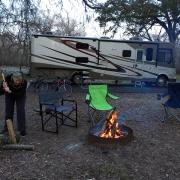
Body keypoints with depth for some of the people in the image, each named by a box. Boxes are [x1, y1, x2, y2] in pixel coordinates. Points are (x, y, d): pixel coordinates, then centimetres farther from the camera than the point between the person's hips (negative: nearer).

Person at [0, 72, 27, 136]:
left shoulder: (24, 82, -36)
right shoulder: (8, 78, -34)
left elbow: (20, 94, -34)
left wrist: (10, 91, -46)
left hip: (20, 96, -1)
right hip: (9, 95, 1)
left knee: (21, 110, -9)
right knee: (8, 110, 3)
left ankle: (22, 129, 2)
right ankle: (7, 127, 22)